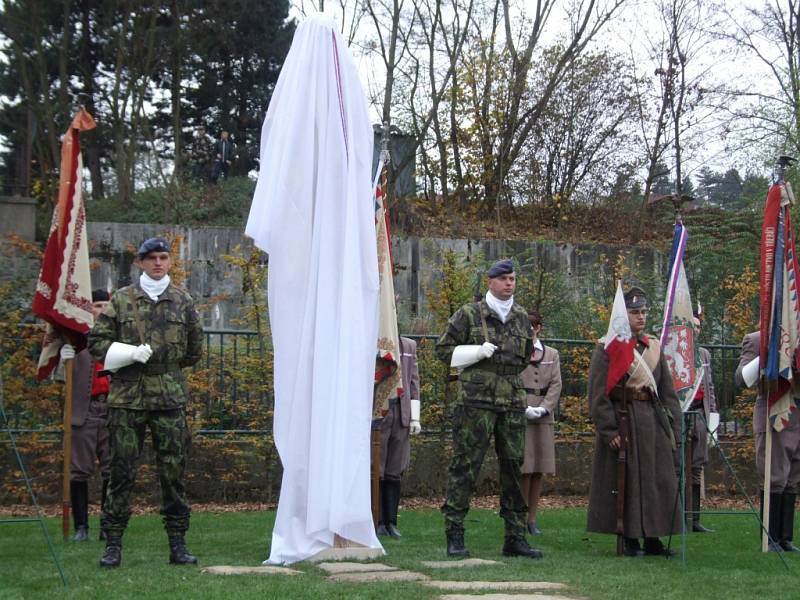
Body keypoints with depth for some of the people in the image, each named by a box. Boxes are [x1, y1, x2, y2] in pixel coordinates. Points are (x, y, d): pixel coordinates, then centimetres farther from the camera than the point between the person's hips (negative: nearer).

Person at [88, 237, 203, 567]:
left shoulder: (182, 300, 10)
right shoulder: (121, 299, 5)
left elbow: (195, 348, 19)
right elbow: (96, 341, 3)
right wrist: (131, 354, -9)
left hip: (170, 397, 1)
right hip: (127, 396, -1)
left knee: (173, 471, 2)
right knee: (122, 470, 0)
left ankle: (177, 543, 8)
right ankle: (113, 543, 5)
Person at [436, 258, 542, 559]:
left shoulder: (522, 318, 16)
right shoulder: (469, 314, 2)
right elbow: (443, 349, 1)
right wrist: (478, 352, -8)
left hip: (513, 402, 5)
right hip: (476, 401, -5)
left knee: (513, 467, 5)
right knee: (465, 466, -4)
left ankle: (515, 537, 11)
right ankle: (454, 536, 0)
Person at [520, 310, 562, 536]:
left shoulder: (552, 354, 14)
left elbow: (556, 384, 7)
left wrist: (543, 408, -8)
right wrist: (524, 409, -13)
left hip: (543, 417, 4)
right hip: (518, 415, -4)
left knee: (538, 471, 4)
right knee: (524, 469, -9)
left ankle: (532, 519, 10)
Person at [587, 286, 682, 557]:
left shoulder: (653, 347, 13)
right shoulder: (607, 348, -5)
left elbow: (667, 391, 15)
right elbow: (598, 395, -9)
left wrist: (673, 427, 8)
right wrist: (609, 430, -15)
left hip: (653, 422, 6)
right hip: (623, 421, -6)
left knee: (658, 481, 6)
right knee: (626, 482, -1)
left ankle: (653, 539, 15)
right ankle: (629, 540, 7)